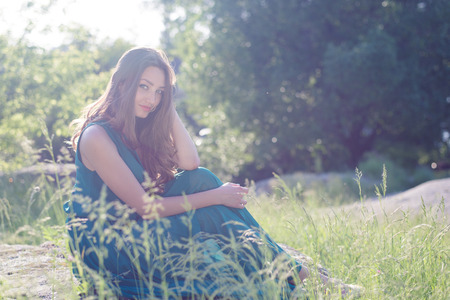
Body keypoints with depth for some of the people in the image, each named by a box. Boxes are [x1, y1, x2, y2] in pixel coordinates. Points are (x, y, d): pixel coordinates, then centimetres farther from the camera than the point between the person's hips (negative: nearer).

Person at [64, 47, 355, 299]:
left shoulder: (142, 127, 6)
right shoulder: (96, 136, -19)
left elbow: (190, 165, -6)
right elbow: (144, 206, -21)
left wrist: (168, 109, -8)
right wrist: (216, 197, -20)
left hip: (136, 229, 7)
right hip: (103, 247, -7)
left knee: (200, 180, -13)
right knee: (208, 216, -23)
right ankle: (285, 270, -10)